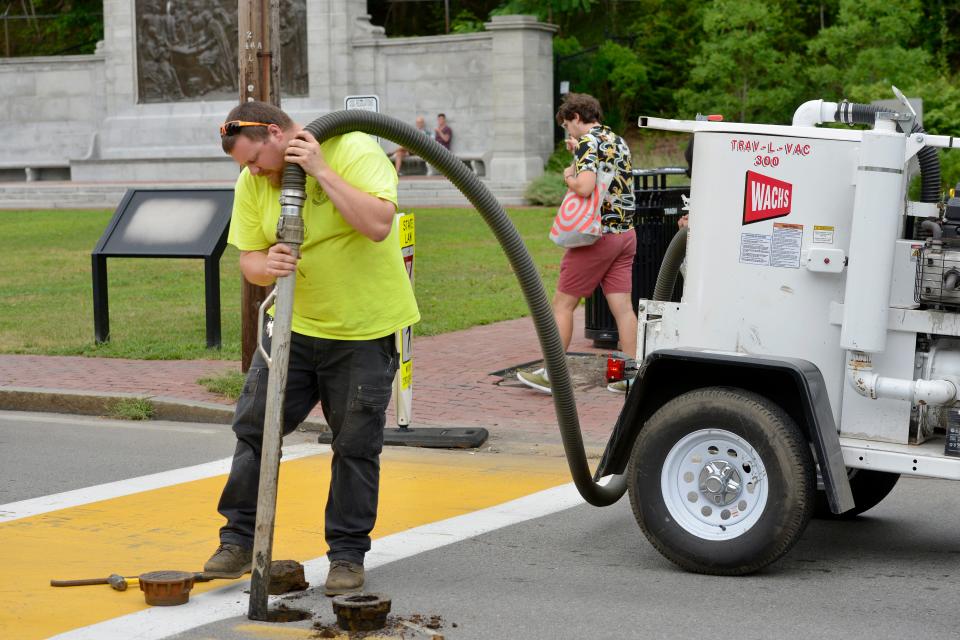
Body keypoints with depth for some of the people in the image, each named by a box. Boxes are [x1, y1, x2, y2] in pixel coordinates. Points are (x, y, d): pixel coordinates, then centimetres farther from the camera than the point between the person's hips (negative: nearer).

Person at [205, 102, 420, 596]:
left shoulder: (355, 151, -17)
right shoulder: (252, 181, -1)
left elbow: (378, 224, -31)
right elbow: (248, 259, 2)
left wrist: (321, 170, -29)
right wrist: (267, 266, -22)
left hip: (365, 329, -5)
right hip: (294, 326, 5)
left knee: (356, 445, 2)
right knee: (253, 425, 3)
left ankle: (348, 553, 16)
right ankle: (239, 538, 17)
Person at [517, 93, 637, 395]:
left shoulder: (588, 143, -11)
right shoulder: (618, 142, 15)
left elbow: (585, 187, -25)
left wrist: (569, 176, -5)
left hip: (597, 235, -8)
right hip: (626, 233, 8)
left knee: (563, 303, 2)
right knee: (622, 306, 5)